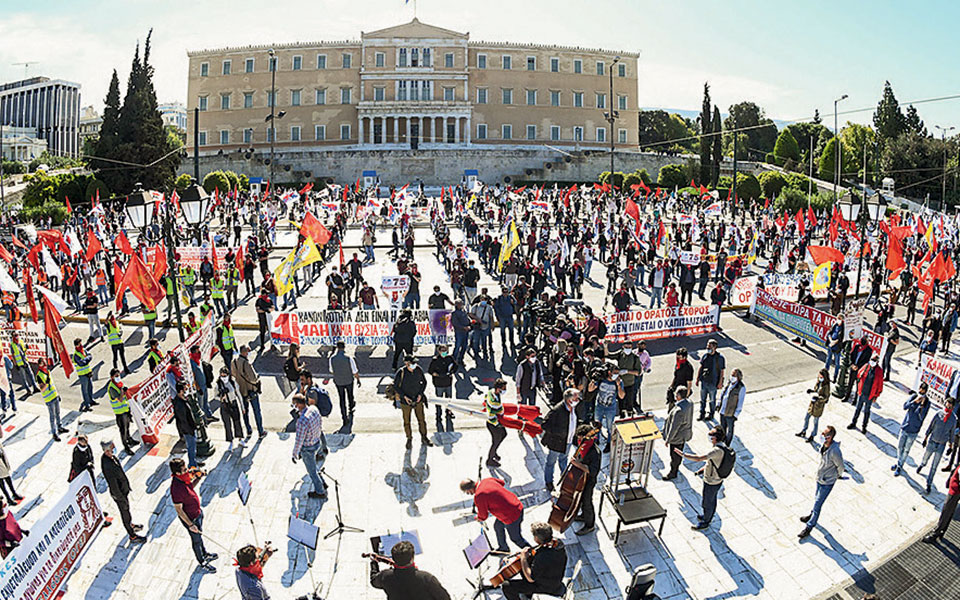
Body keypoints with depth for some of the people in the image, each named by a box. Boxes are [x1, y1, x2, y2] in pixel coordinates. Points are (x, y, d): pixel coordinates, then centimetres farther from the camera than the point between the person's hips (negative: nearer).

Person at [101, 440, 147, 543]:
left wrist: (127, 484, 20)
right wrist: (122, 499, -17)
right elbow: (113, 486, -27)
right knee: (125, 512, 11)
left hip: (124, 488, 8)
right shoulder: (107, 466, -37)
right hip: (119, 493, -8)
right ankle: (132, 536, 29)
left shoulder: (111, 456, -9)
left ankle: (130, 525, 53)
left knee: (127, 509, 29)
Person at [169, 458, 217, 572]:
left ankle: (204, 554, 54)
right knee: (197, 540, 16)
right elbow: (179, 510, -28)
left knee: (199, 534, 30)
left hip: (197, 512, 8)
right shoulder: (176, 488, -38)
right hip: (190, 519, -8)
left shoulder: (183, 478, -13)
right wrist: (190, 525, -24)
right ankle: (202, 563, 39)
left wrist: (198, 478, -6)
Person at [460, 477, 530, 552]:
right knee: (497, 526, 29)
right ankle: (503, 548, 50)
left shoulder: (478, 496, -26)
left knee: (516, 539, 13)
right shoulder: (487, 480, -4)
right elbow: (501, 482, 17)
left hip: (512, 516, -9)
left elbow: (483, 516, -12)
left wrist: (479, 518, 12)